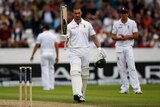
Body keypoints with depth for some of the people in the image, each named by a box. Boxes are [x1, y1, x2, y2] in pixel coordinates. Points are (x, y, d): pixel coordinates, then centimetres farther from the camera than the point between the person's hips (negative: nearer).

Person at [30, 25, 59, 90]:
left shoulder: (41, 35, 1)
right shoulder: (53, 35, 8)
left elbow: (36, 46, -1)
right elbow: (56, 46, 2)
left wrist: (32, 55, 4)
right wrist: (57, 56, 3)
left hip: (44, 54, -3)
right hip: (52, 53, 3)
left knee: (45, 70, -2)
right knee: (51, 69, 13)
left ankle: (46, 86, -8)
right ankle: (51, 86, 11)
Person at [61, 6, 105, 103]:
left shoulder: (87, 24, 8)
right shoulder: (69, 26, 2)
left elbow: (93, 37, 13)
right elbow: (66, 41, -4)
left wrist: (99, 48, 4)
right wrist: (64, 38, -28)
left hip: (85, 52, 3)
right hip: (74, 52, -3)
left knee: (85, 75, 5)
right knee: (75, 72, -20)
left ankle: (82, 95, 15)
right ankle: (77, 94, -34)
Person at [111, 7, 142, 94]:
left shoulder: (132, 23, 4)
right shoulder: (116, 24, 10)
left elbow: (135, 35, 0)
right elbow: (113, 36, 10)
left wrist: (126, 37, -13)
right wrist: (119, 38, -11)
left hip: (128, 47, -3)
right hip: (119, 47, 3)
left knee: (132, 67, -12)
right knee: (121, 69, 2)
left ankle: (136, 88, -16)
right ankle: (125, 88, 8)